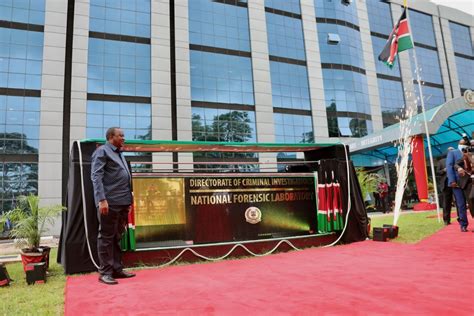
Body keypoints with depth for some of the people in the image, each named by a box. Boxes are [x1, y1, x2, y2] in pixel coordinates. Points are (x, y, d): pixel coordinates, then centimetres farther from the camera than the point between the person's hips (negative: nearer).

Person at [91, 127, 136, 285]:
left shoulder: (119, 154, 22)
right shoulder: (102, 151, -2)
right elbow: (96, 176, -12)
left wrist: (129, 199, 17)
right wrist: (102, 200, -21)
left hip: (123, 202, 8)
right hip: (110, 202, -8)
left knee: (117, 237, 13)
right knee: (106, 237, -1)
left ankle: (117, 269, 21)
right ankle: (105, 272, 7)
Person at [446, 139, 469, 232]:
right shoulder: (452, 153, 7)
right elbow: (449, 166, -2)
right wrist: (452, 181, -11)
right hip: (457, 182, -3)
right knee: (461, 205, -3)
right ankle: (463, 225, 5)